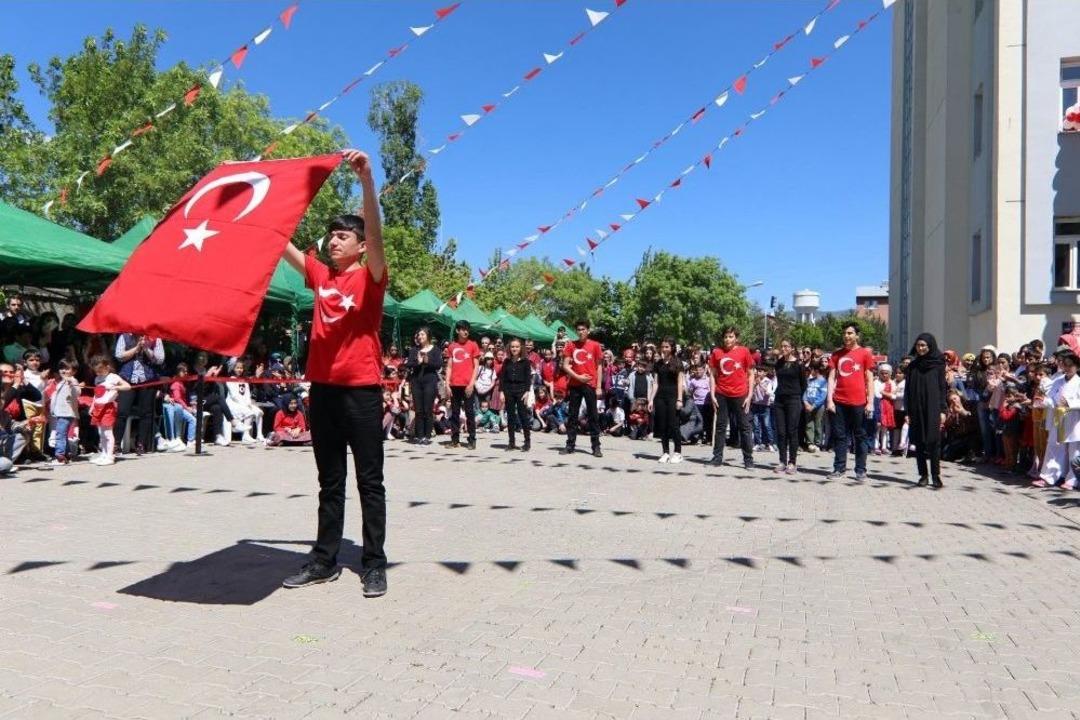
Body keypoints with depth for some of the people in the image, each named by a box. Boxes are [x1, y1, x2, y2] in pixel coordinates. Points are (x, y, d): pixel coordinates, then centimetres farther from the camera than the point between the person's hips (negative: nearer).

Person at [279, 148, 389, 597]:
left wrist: (367, 180, -32)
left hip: (362, 389, -6)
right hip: (322, 387, 6)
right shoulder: (320, 276, 12)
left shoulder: (370, 277, -2)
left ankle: (374, 565, 7)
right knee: (329, 482, 13)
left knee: (369, 481, 1)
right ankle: (325, 560, 21)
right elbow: (281, 242, 14)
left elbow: (375, 232, -19)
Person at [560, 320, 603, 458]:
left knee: (593, 416, 0)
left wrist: (599, 386, -2)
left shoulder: (595, 345, 1)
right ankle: (570, 445, 12)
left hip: (590, 385, -2)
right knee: (573, 415, 6)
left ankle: (596, 446, 3)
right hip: (575, 384, 2)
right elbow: (565, 365, 2)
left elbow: (598, 366, 4)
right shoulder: (570, 345, 5)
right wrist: (578, 376, -11)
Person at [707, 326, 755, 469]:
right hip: (721, 395, 2)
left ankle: (748, 459, 10)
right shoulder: (716, 352, 2)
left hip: (740, 395, -1)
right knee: (720, 426, 8)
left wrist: (749, 395, -3)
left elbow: (750, 374, 3)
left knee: (744, 427, 4)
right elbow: (712, 374, 7)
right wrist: (712, 395, 0)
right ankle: (717, 457, 15)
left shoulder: (744, 351, -2)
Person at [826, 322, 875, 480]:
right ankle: (839, 468, 13)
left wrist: (870, 402, -5)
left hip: (858, 402, -3)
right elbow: (831, 378, 7)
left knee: (860, 436, 5)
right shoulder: (836, 355, 10)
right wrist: (830, 400, -2)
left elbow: (870, 379, 1)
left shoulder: (865, 353, 2)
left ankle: (861, 470, 11)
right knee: (839, 436, 6)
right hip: (839, 402, 3)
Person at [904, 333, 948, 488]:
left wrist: (943, 410, -6)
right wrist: (908, 412, 2)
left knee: (934, 442, -5)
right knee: (919, 443, 4)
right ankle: (923, 474, 10)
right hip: (916, 409, 3)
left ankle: (935, 476, -2)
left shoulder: (938, 365, 3)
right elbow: (907, 390, 8)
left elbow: (943, 388, 1)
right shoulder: (912, 366, 9)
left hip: (933, 409, -3)